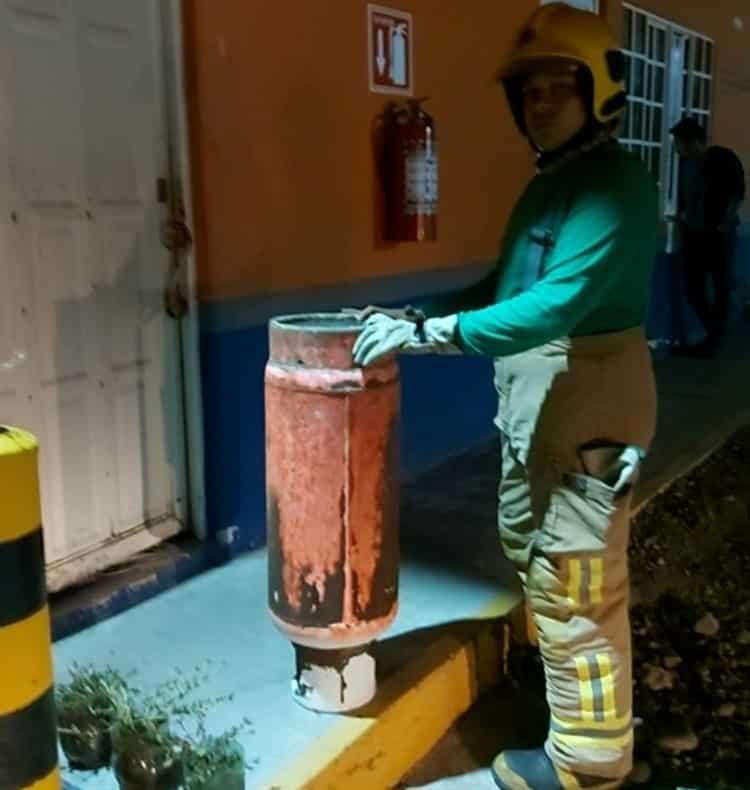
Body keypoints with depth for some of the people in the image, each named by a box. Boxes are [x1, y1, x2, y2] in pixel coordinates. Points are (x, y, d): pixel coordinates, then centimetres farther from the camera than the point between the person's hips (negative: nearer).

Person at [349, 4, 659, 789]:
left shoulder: (615, 186, -18)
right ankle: (562, 668, 48)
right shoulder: (551, 180, 14)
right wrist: (412, 313, 5)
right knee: (530, 548, 25)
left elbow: (553, 306, -29)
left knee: (575, 585, -1)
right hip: (533, 402, 10)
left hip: (584, 406, -10)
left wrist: (425, 333, -30)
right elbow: (506, 285, 16)